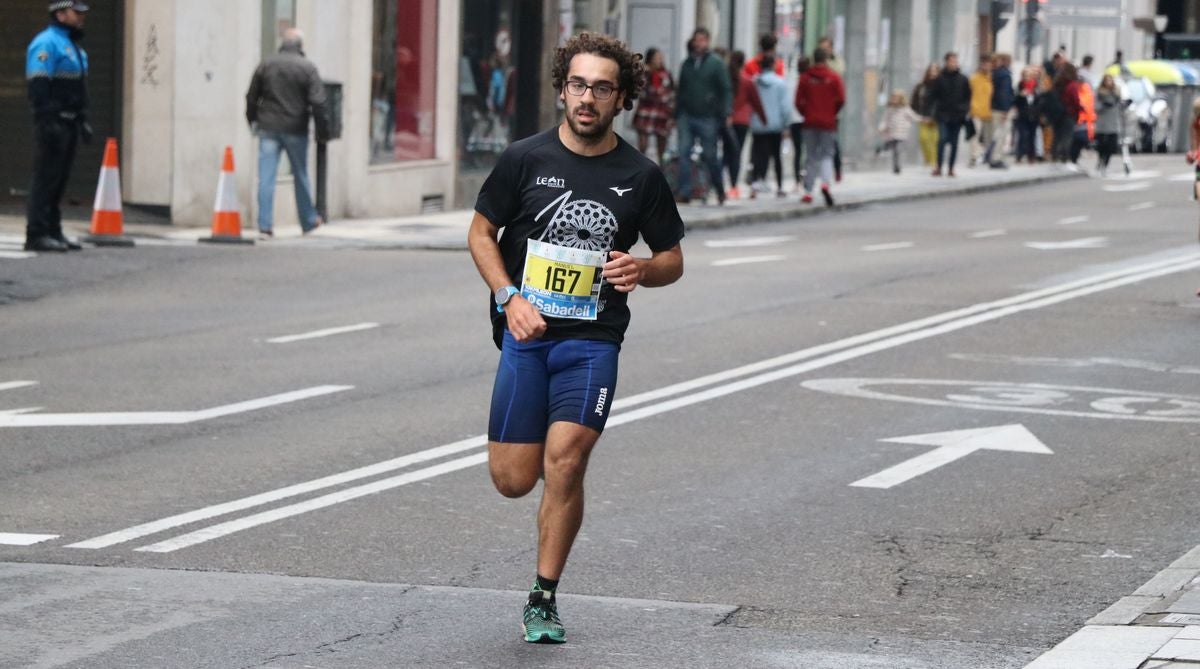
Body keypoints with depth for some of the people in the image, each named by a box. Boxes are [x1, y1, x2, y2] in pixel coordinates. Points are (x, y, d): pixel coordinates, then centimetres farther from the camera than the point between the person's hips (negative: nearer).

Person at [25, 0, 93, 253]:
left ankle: (53, 232, 15)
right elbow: (39, 88, -19)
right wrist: (47, 122, -25)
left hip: (69, 123, 9)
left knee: (59, 180, 11)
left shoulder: (73, 46, 19)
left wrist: (83, 120, 20)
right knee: (46, 178, -10)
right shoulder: (46, 44, -12)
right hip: (53, 123, -9)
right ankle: (37, 234, -10)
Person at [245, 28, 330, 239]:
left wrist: (253, 120, 24)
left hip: (268, 128, 1)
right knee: (301, 176, 14)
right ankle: (308, 221, 28)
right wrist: (322, 130, -3)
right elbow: (318, 102, -10)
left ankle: (265, 226, -7)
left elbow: (251, 97, 10)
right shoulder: (307, 68, -6)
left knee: (266, 178, -1)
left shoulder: (266, 65, 3)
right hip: (295, 130, -1)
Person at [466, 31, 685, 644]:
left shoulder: (640, 176, 2)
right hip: (525, 331, 1)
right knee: (513, 480, -2)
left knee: (564, 463, -18)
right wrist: (510, 297, -7)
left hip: (592, 339, -1)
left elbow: (672, 258, 12)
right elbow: (481, 233, 9)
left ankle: (543, 600, -4)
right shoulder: (525, 158, 0)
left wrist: (641, 270, -11)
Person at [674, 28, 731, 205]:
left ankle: (719, 189, 22)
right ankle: (685, 192, -8)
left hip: (707, 118, -3)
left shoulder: (716, 64, 0)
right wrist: (677, 114, 15)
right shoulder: (687, 64, 12)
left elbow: (726, 90, -3)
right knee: (684, 152, -8)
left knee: (710, 155, 2)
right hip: (687, 116, 4)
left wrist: (726, 112, -14)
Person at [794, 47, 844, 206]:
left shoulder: (805, 77, 0)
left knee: (811, 157, 10)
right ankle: (826, 183, -22)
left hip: (810, 122, 1)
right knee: (827, 155, 4)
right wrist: (832, 113, 9)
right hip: (828, 122, -1)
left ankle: (808, 192, 7)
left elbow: (799, 101, -2)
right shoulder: (834, 77, -3)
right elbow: (841, 100, -7)